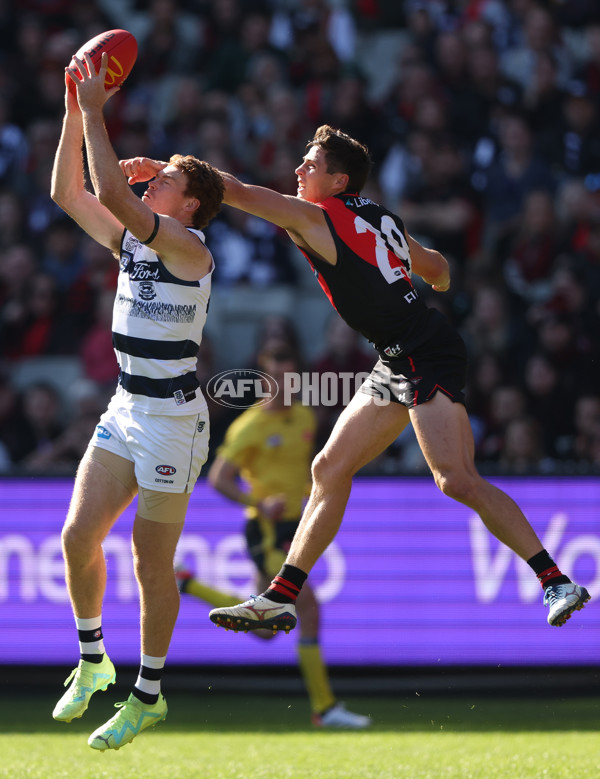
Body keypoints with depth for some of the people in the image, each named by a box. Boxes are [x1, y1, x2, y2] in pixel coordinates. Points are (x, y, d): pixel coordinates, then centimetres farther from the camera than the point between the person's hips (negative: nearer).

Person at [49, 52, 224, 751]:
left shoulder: (189, 246, -14)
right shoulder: (132, 241, 9)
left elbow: (112, 193, -25)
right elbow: (69, 193, 9)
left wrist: (96, 112, -20)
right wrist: (77, 107, 3)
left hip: (172, 420, -7)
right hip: (125, 411, 7)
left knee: (152, 564, -2)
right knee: (77, 536, 0)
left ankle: (148, 696, 10)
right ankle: (92, 659, 20)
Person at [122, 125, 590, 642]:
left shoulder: (313, 218, -8)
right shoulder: (382, 220, 16)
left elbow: (237, 191, -9)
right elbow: (438, 270, 29)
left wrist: (161, 169, -1)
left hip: (426, 355, -10)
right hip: (399, 361, 10)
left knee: (458, 482, -17)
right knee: (330, 470, 8)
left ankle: (557, 582, -14)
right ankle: (280, 599, 11)